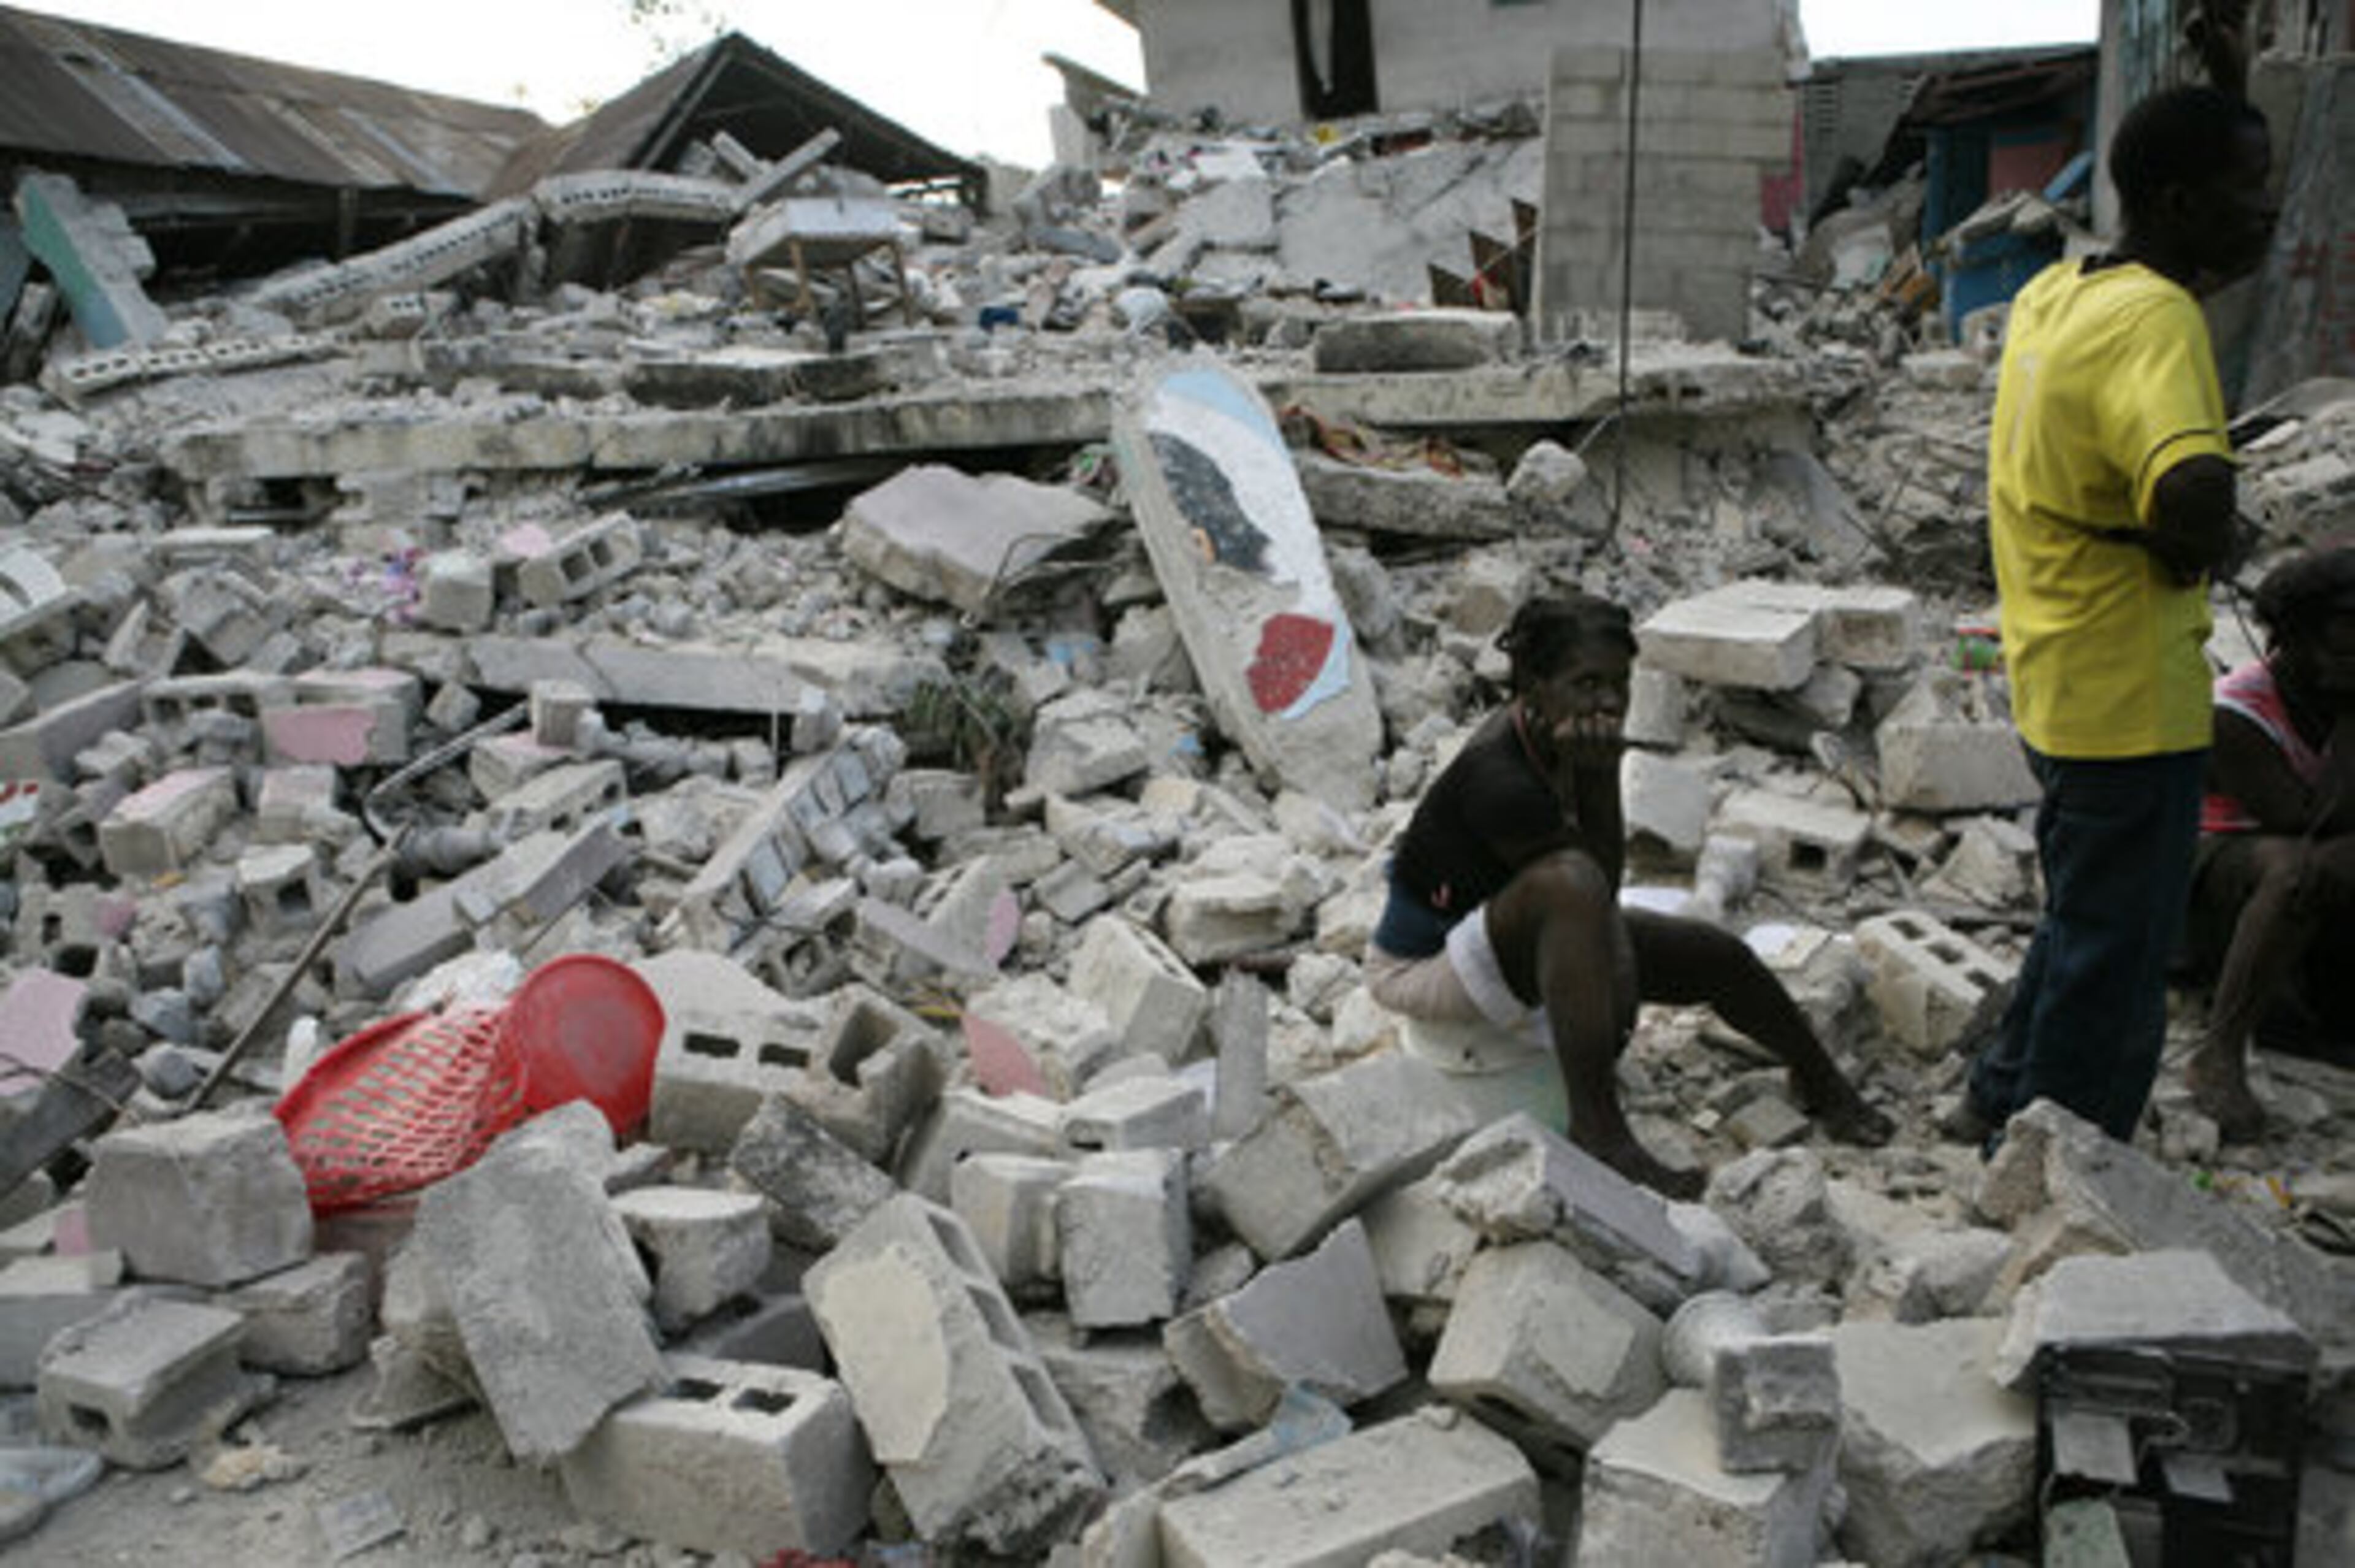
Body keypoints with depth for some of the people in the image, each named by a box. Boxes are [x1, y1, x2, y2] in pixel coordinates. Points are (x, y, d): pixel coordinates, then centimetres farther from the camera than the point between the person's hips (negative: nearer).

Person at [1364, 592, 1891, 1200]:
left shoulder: (1545, 733, -7)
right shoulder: (1499, 779, -33)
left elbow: (1607, 890, -10)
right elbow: (1598, 883, -23)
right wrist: (1597, 775, -28)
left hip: (1517, 935, 9)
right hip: (1423, 964, -9)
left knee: (1715, 954, 7)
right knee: (1571, 883, -39)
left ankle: (1819, 1081, 37)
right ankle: (1597, 1127, -34)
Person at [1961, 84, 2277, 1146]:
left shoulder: (2056, 293, 6)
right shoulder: (2154, 318, -22)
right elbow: (2193, 492, -40)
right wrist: (2201, 549, -18)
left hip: (2059, 680, 9)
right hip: (2130, 697, -9)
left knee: (2088, 921, 27)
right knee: (2116, 955, 5)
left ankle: (2004, 1099, 43)